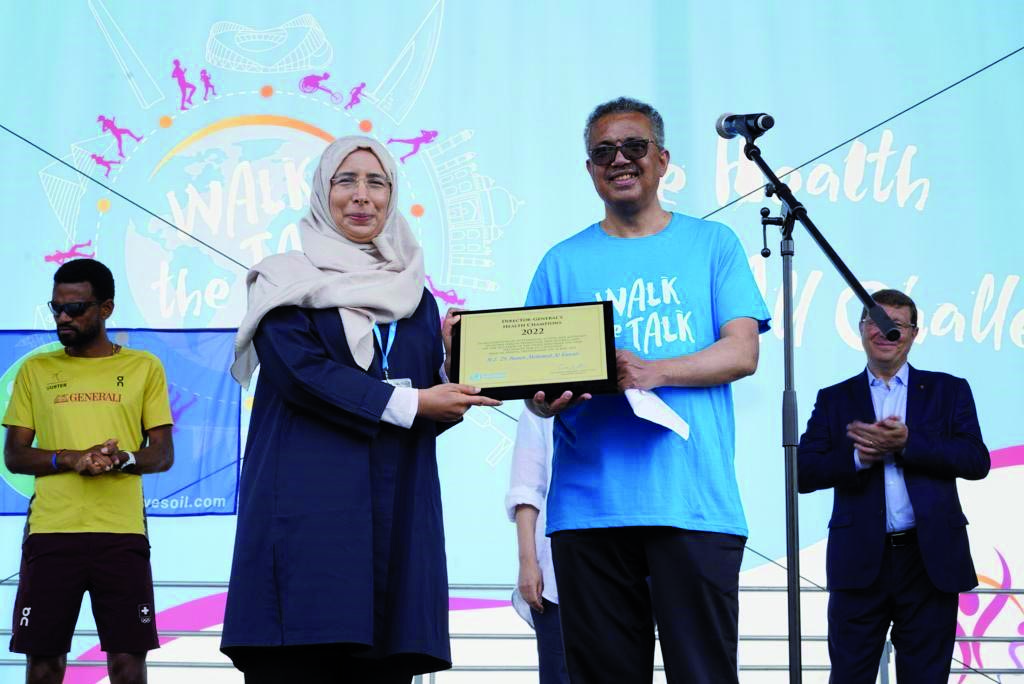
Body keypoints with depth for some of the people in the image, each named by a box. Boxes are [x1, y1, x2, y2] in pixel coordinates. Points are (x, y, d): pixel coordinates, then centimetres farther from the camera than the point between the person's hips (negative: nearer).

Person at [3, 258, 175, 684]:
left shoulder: (144, 367, 9)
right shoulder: (35, 370, 12)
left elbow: (163, 454, 7)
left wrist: (123, 459, -15)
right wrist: (71, 459, -12)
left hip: (122, 532, -1)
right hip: (50, 532, 1)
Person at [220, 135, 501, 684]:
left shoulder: (416, 299, 20)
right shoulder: (288, 280, 7)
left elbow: (433, 407, 17)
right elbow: (298, 370, -9)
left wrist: (452, 358, -3)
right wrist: (407, 403, -10)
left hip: (396, 511, 4)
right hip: (307, 506, -4)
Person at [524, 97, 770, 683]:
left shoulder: (712, 244, 11)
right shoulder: (563, 263, 14)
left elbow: (742, 352, 0)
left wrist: (649, 372, -16)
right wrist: (549, 398, -13)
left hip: (694, 502, -1)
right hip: (589, 504, 2)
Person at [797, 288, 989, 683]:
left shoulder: (948, 391, 11)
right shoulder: (834, 399, 12)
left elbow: (977, 461, -3)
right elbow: (804, 473, 2)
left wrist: (906, 443, -15)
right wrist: (858, 457, -16)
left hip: (932, 559, 0)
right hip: (859, 561, 0)